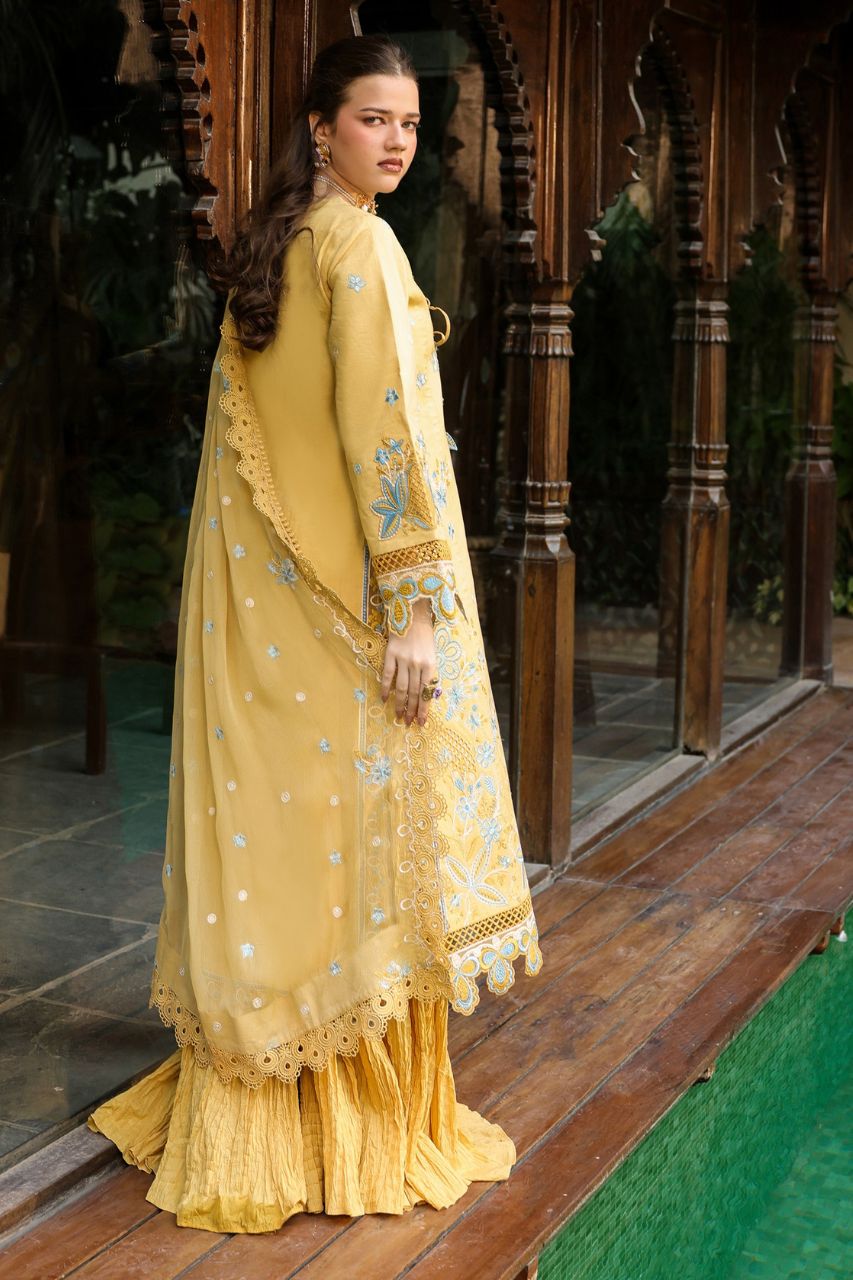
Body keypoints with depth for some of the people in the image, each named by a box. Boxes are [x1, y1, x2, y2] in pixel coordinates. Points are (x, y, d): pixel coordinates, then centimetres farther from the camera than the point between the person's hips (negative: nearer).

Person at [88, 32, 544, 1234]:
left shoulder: (268, 251, 15)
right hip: (341, 592, -8)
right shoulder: (360, 244, -11)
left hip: (256, 589, 8)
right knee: (366, 838, 1)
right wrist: (417, 605, -20)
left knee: (270, 826, 11)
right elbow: (383, 431, -19)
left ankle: (246, 1116, 20)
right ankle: (369, 1128, 13)